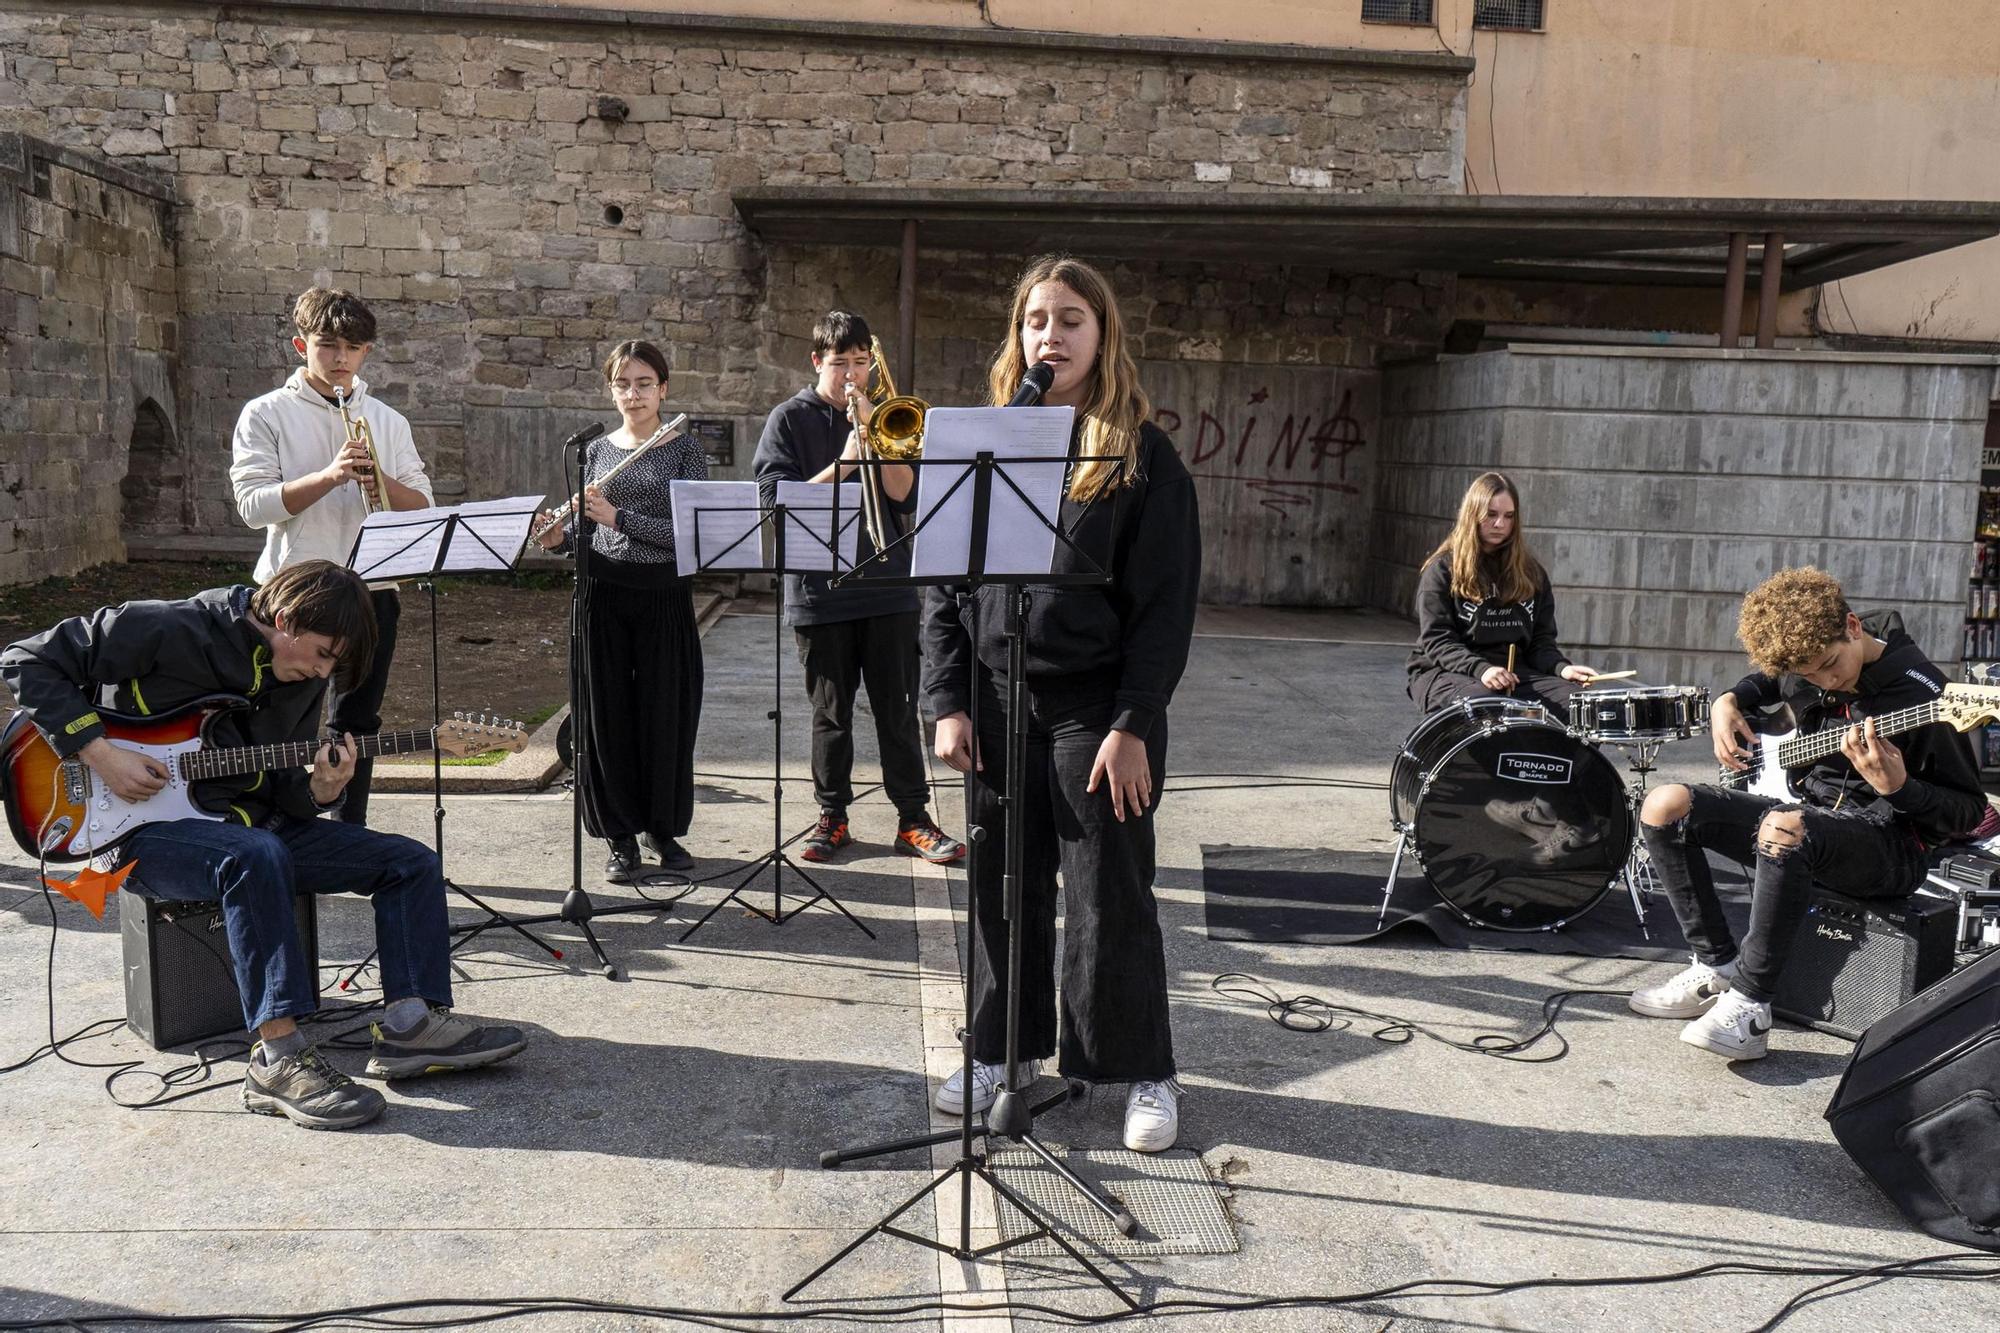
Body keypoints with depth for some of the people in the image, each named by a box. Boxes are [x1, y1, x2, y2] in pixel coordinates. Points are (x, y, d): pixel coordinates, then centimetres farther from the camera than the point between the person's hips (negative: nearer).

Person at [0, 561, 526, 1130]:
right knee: (256, 857, -40)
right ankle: (279, 1058, -37)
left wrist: (317, 792, -13)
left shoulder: (300, 679, 6)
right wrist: (99, 753, -19)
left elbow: (282, 792, 11)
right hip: (145, 828, -7)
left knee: (412, 863, -6)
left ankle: (412, 1025, -8)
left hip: (247, 823, 7)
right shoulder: (166, 632, -14)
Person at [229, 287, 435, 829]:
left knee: (356, 725, 13)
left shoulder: (387, 420, 12)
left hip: (371, 594, 4)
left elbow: (422, 505, 8)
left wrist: (383, 483, -13)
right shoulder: (266, 414, 0)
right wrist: (330, 475, -22)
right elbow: (253, 504, -11)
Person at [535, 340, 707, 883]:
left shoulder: (685, 450, 0)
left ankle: (663, 827, 23)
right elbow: (584, 532, 14)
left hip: (665, 598, -2)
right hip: (605, 596, 2)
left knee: (666, 713, 5)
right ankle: (621, 836, 16)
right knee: (608, 715, 4)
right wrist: (559, 536, -8)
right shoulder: (596, 452, 10)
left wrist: (617, 517, -20)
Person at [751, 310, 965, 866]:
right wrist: (842, 464, -16)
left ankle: (914, 819, 12)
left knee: (899, 709, 5)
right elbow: (775, 500, -8)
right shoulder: (790, 420, 2)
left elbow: (904, 494, -2)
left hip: (888, 586, 2)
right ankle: (832, 816, 20)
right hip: (819, 588, -1)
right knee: (831, 713, 8)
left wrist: (870, 431, -11)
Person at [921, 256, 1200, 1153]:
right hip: (997, 703, 4)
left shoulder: (1142, 455, -3)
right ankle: (1008, 1048, 30)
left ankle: (1146, 1075, 19)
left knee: (1110, 896, 3)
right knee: (1004, 888, 13)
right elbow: (943, 583, 7)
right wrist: (949, 701, -1)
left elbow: (1167, 603, -7)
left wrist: (1134, 725, -13)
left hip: (1096, 708, -4)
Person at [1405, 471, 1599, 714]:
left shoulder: (1530, 572, 14)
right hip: (1446, 673, -5)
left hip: (1514, 672, 5)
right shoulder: (1442, 570, -1)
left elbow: (1541, 640, 12)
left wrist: (1561, 667, -11)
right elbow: (1437, 640, -9)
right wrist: (1481, 669, -26)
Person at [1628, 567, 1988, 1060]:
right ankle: (1717, 965, -4)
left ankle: (1750, 1003, -29)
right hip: (1806, 806, 7)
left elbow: (1969, 813, -12)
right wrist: (1726, 703, 5)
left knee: (1783, 829, -40)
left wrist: (1897, 787, -31)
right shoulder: (1798, 661, 1)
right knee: (1664, 807, -10)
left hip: (1884, 840, -7)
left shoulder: (1920, 693, -17)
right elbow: (1761, 682, 28)